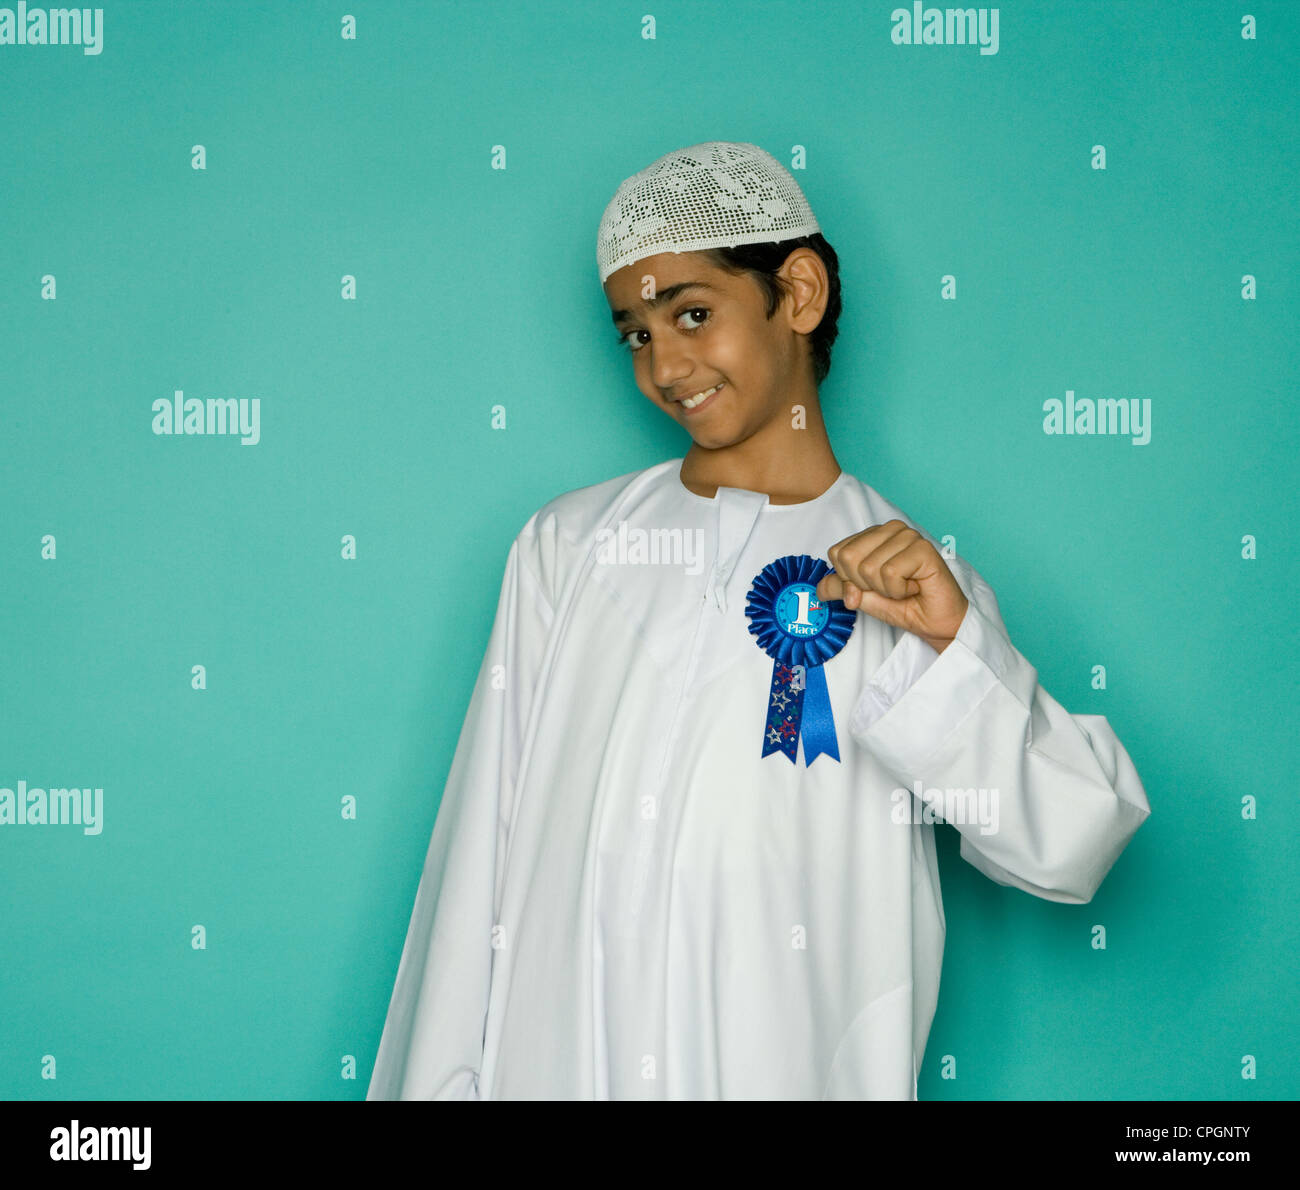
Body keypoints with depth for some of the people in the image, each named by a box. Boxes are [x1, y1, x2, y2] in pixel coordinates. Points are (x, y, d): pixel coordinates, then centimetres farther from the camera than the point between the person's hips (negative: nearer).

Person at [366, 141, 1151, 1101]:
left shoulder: (913, 585, -2)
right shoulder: (568, 546, 5)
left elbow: (1072, 851, -9)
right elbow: (485, 840, 5)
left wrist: (955, 645, -20)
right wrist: (441, 1078, 3)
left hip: (787, 1065, -2)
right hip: (546, 1060, 2)